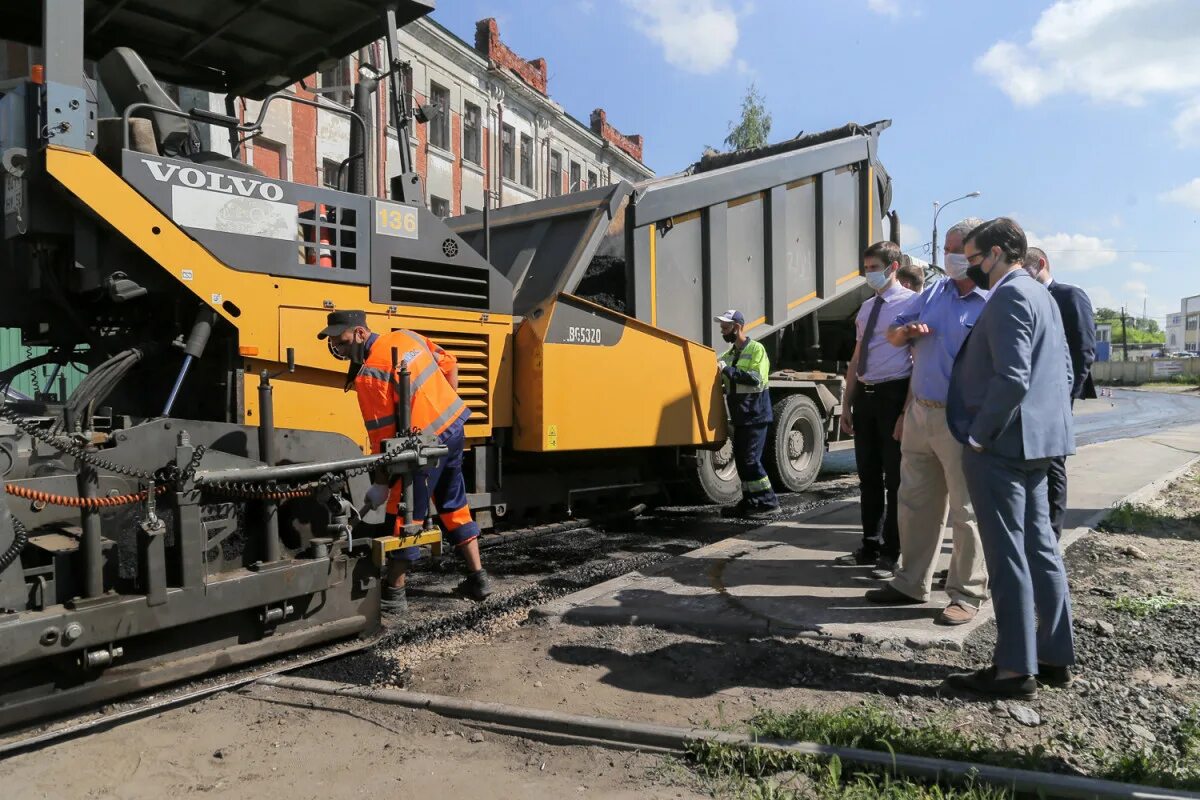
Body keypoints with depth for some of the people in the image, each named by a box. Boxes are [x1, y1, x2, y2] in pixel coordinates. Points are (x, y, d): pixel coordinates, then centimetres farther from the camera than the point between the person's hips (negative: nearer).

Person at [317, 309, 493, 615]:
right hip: (454, 428, 9)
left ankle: (394, 594, 13)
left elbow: (383, 436, -17)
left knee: (401, 518, 3)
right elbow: (449, 364, 15)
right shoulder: (406, 337, 4)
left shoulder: (369, 375, -19)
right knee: (455, 506, 19)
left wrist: (380, 484, -10)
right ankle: (478, 578, 25)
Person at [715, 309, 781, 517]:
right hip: (740, 416, 8)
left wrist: (728, 370, -20)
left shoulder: (756, 349, -8)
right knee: (741, 460, 9)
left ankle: (768, 501, 0)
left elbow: (756, 379, -20)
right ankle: (750, 502, 17)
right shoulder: (728, 355, 16)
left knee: (750, 460, -10)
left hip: (755, 414, -8)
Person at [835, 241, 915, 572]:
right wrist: (847, 403, 14)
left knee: (894, 477, 3)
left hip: (892, 394, -7)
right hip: (864, 395, 7)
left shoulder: (909, 303, -8)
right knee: (868, 475, 14)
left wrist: (908, 407, -17)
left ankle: (891, 553, 14)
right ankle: (871, 546, 26)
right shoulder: (866, 307, 14)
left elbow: (919, 358, -12)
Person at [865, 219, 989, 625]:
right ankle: (912, 583, 28)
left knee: (966, 511, 3)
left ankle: (967, 594, 17)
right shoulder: (934, 292, 10)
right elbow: (894, 336, 17)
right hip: (919, 412, 7)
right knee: (915, 504, 15)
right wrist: (905, 331, -5)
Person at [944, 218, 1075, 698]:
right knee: (1039, 547, 15)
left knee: (1008, 557, -4)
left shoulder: (1009, 297, -14)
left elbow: (1011, 379, -23)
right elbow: (1063, 372, 21)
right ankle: (1055, 657, 24)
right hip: (1037, 441, 10)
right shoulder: (1040, 295, 18)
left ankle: (1015, 669, 5)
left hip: (1000, 445, -10)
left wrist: (978, 436, -16)